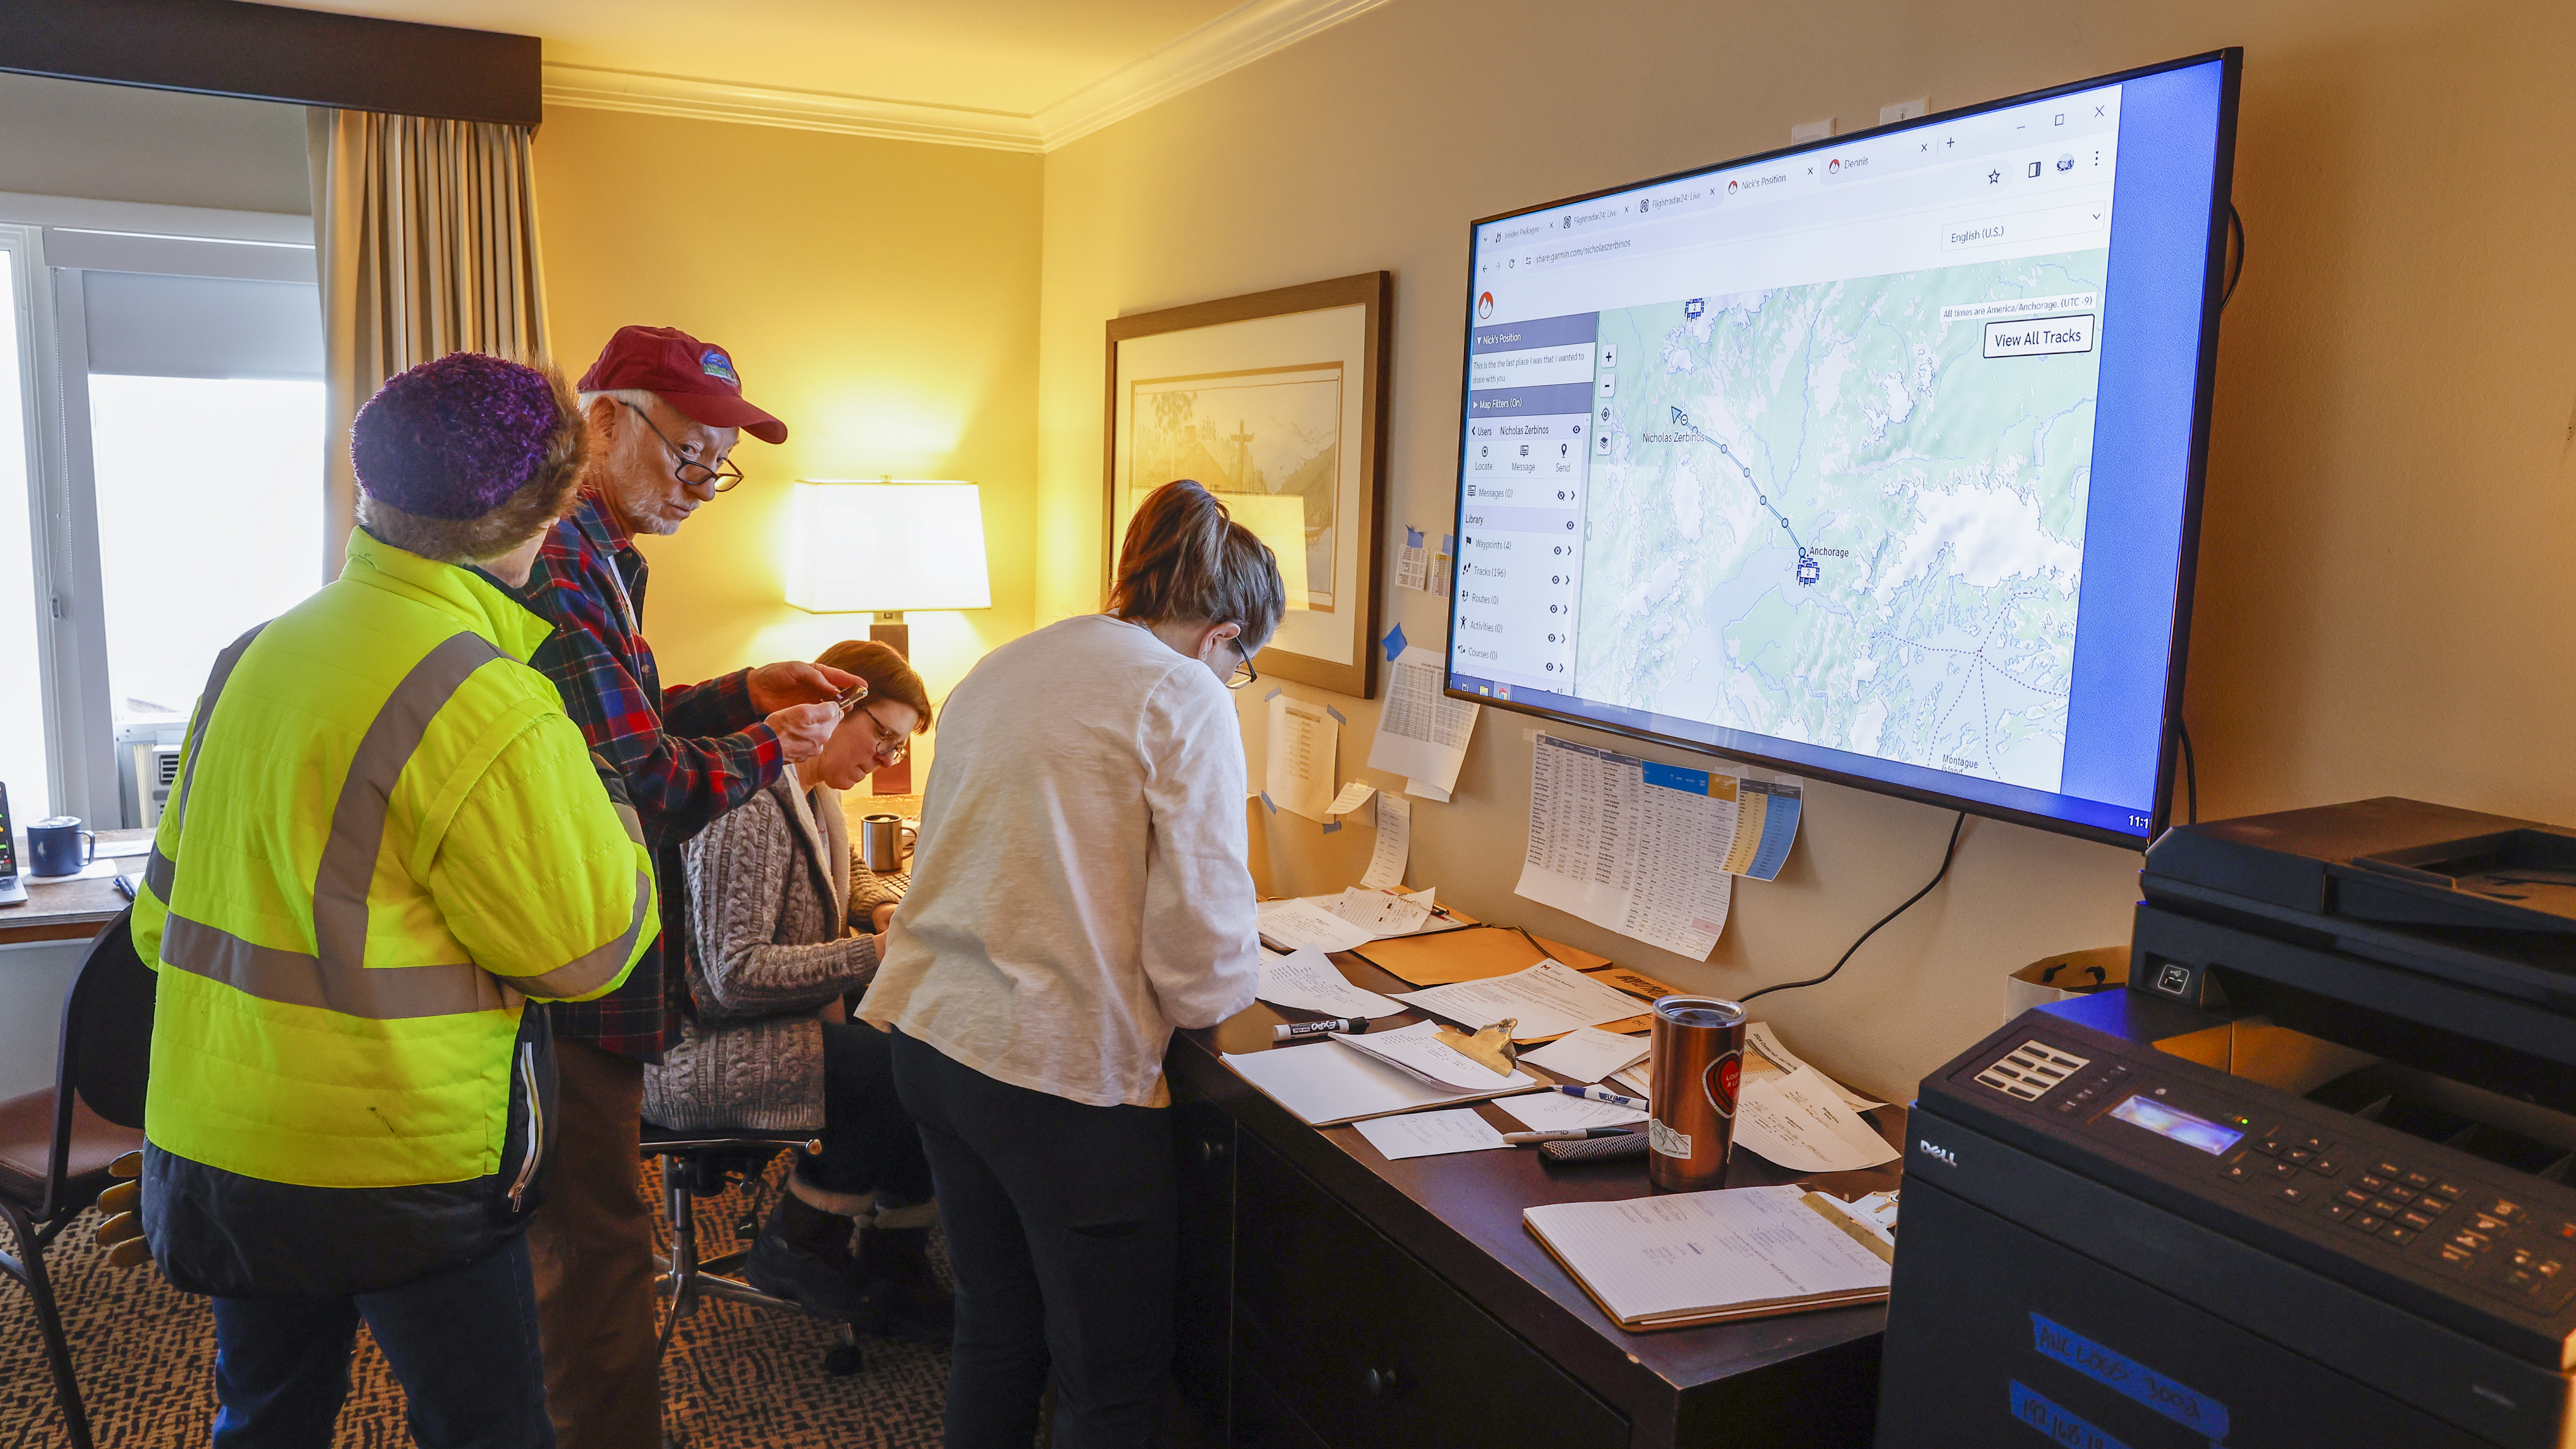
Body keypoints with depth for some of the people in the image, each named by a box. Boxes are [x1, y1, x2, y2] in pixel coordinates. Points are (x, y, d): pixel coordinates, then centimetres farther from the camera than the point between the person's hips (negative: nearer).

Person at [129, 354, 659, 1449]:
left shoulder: (255, 655, 4)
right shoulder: (489, 709, -22)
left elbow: (164, 912, 11)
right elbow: (587, 947, -14)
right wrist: (613, 833, 3)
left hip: (211, 1144, 8)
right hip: (392, 1171, -8)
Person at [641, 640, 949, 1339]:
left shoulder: (816, 795, 9)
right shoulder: (749, 804, -23)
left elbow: (845, 876, 30)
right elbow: (735, 973, -27)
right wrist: (876, 954, -27)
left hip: (774, 1024, 10)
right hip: (694, 1048, -10)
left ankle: (895, 1272, 5)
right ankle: (799, 1245, -2)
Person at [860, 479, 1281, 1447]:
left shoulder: (1001, 667, 11)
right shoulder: (1185, 699, -12)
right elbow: (1203, 945, -17)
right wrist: (1222, 993, 6)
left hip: (930, 1035, 8)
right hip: (1060, 1068, -8)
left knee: (995, 1323, 25)